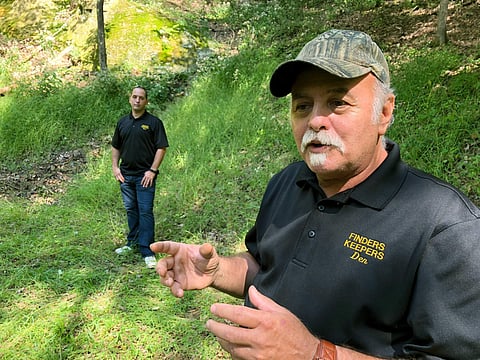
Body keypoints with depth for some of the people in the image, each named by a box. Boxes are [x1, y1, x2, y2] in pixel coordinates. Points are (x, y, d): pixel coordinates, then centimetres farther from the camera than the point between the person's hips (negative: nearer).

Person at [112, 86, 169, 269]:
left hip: (145, 175, -5)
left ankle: (147, 251, -2)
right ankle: (132, 242, 30)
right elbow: (115, 147, 17)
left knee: (145, 211, -6)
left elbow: (161, 147, -8)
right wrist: (115, 167, 6)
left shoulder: (153, 122, -4)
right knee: (131, 210, 16)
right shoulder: (122, 122, 11)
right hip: (126, 175, 5)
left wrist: (153, 170, -14)